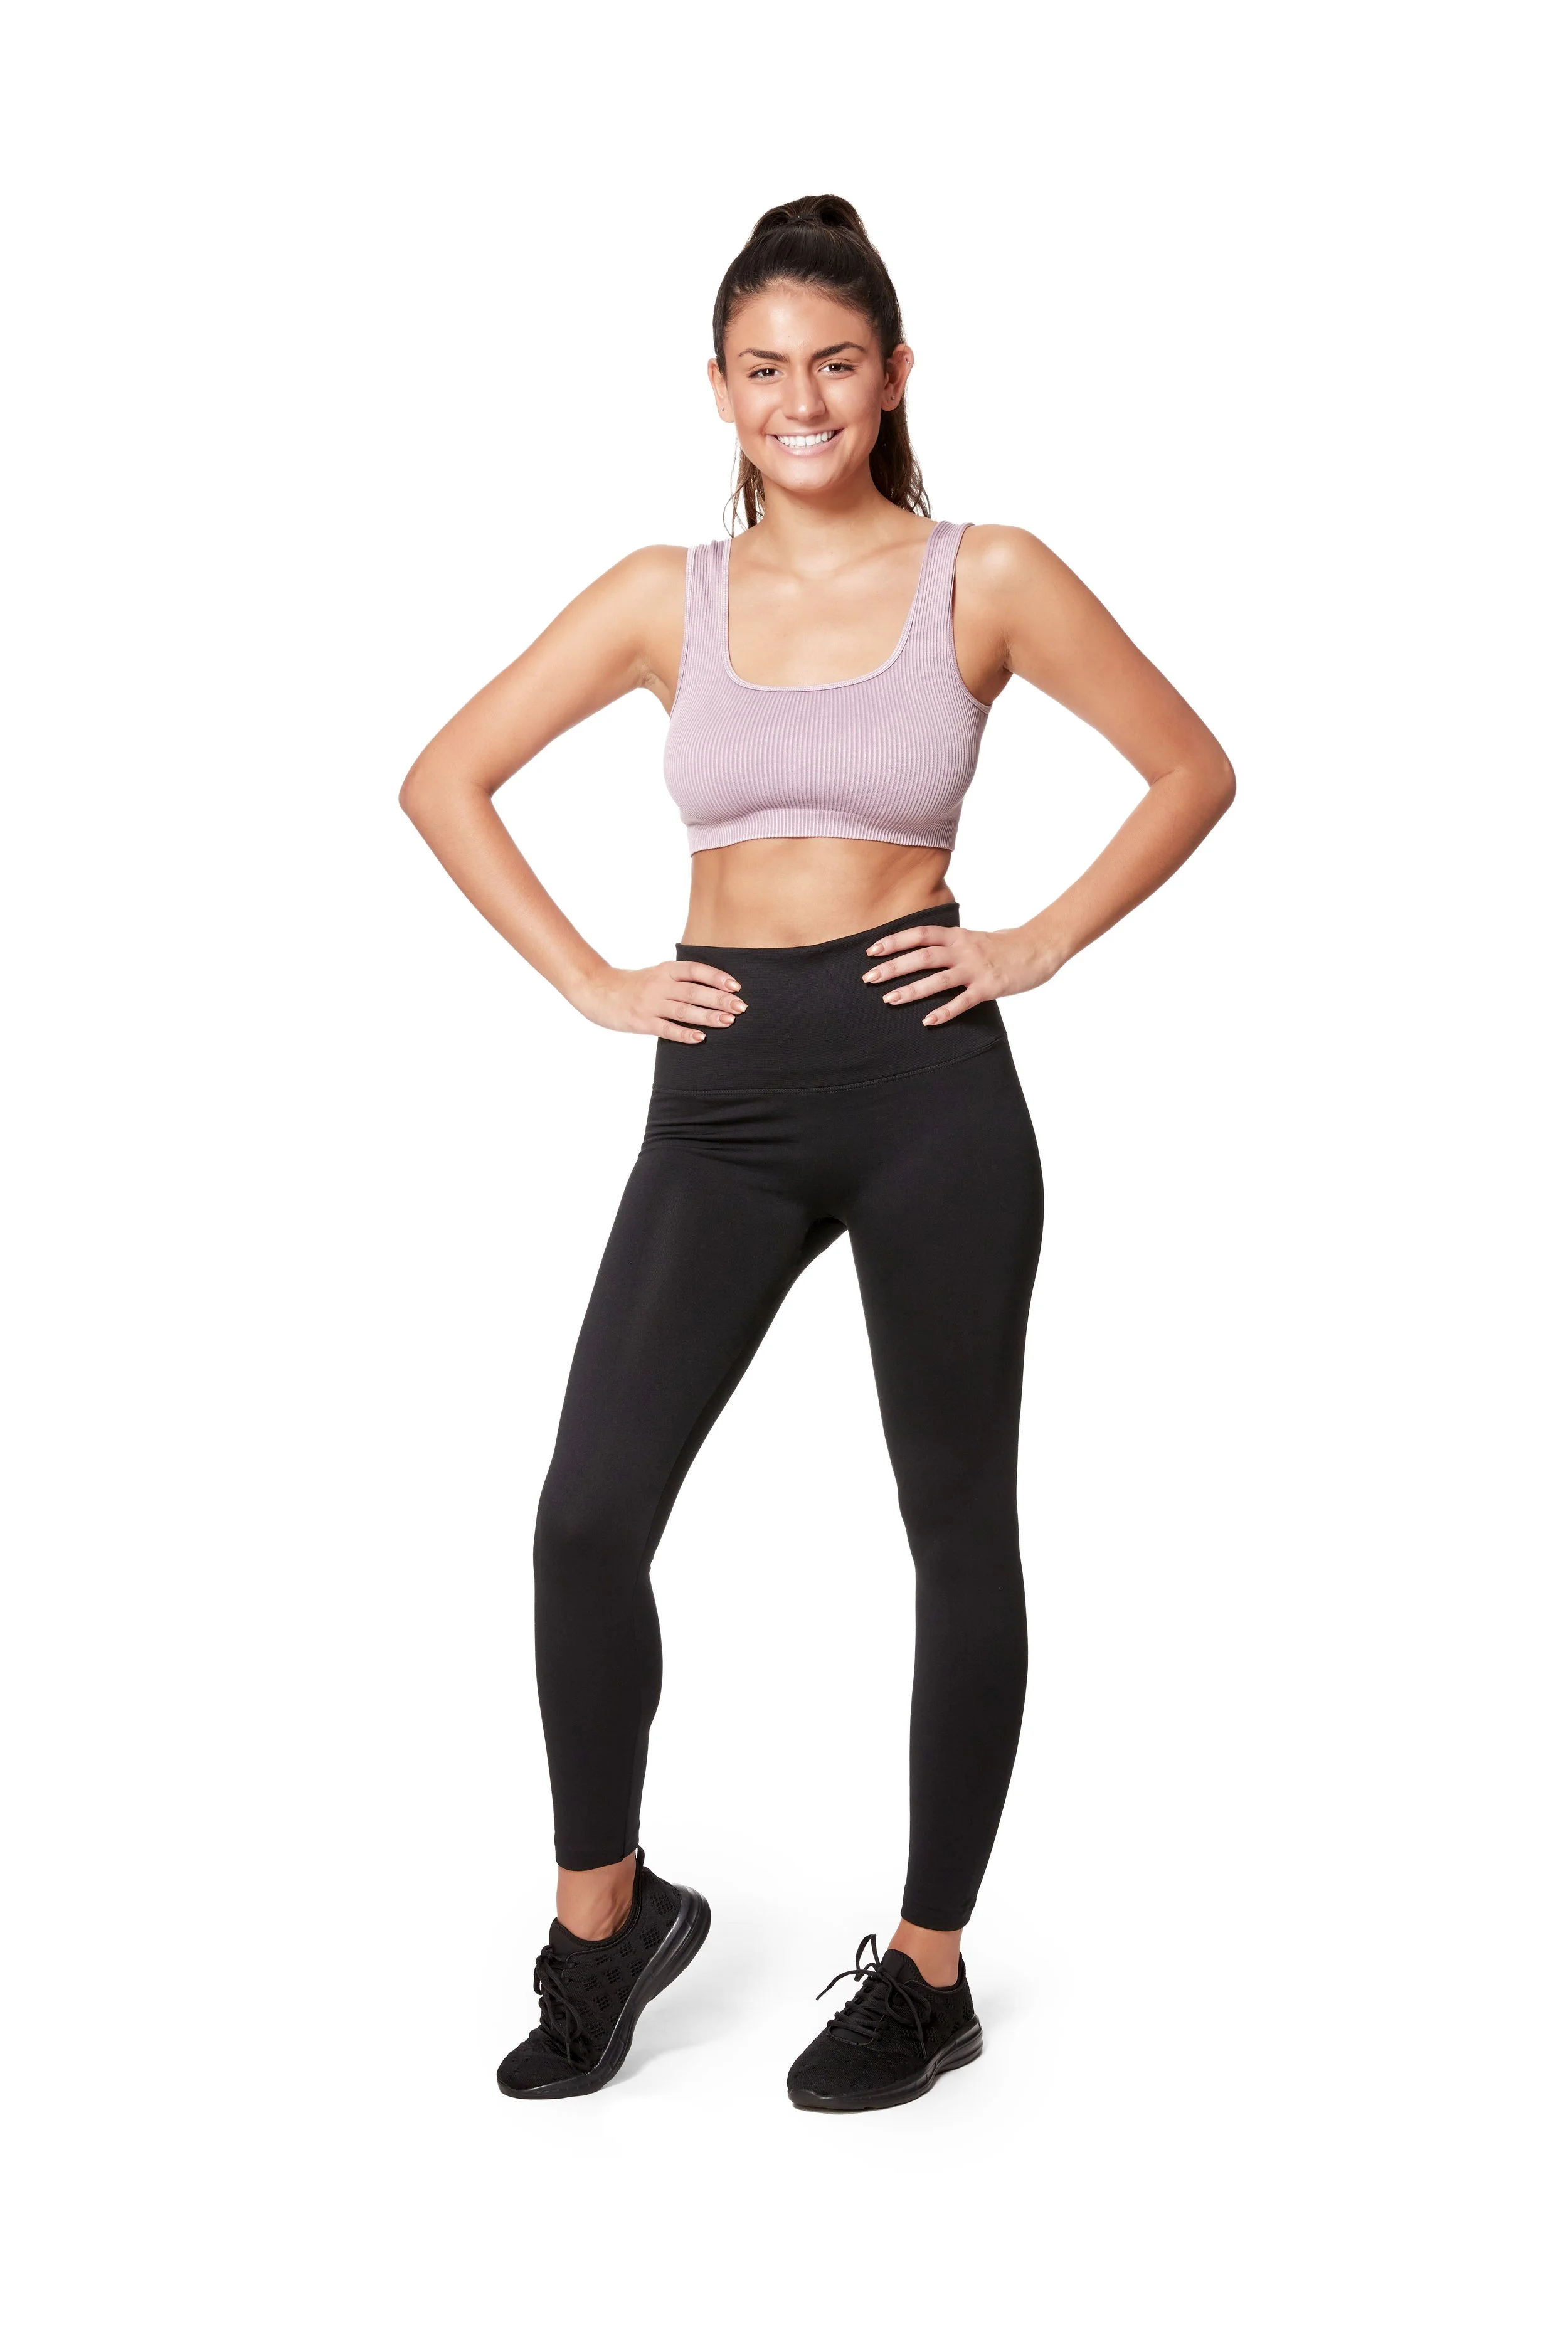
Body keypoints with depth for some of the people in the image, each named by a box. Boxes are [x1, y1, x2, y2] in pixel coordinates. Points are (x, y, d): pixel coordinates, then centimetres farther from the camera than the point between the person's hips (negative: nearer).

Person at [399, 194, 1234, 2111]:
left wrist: (1041, 944, -2)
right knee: (588, 1519, -7)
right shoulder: (664, 595, 8)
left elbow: (1192, 768, 8)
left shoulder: (988, 578, 1)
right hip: (723, 1093, 2)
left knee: (958, 1530, 6)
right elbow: (446, 778, 11)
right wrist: (587, 981, 3)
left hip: (927, 1086, -2)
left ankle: (929, 1971, 24)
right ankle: (604, 1914, 19)